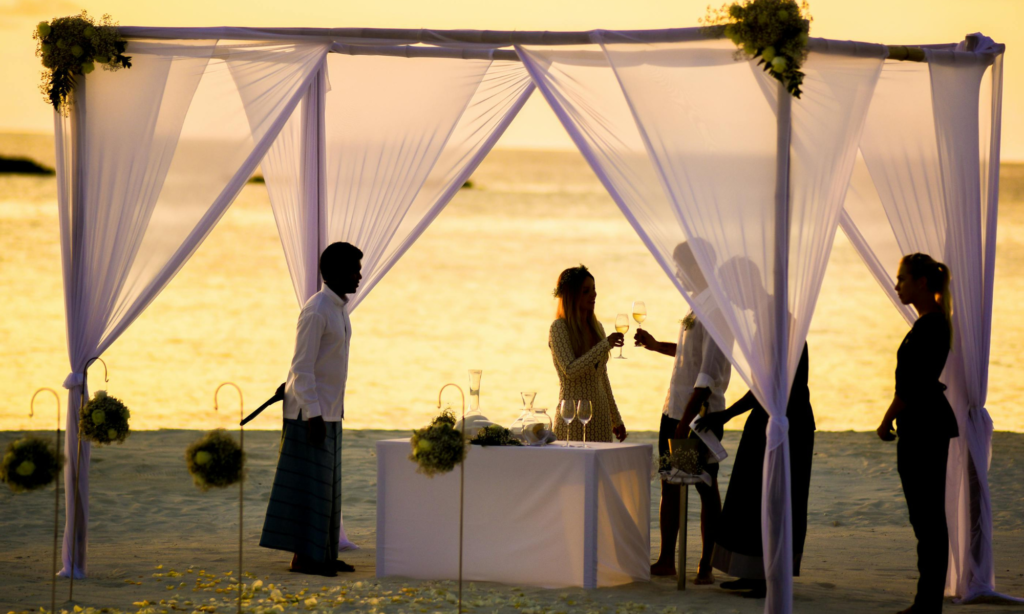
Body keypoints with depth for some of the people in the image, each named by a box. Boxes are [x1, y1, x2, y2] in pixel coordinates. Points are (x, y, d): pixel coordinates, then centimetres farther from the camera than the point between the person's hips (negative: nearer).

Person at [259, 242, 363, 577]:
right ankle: (302, 555, -5)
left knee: (327, 484, 10)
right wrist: (313, 414, -22)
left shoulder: (339, 308, 12)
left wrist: (328, 412, 19)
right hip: (310, 410, -9)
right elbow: (302, 367, -19)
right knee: (307, 484, -7)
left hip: (329, 411, 9)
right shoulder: (316, 311, -17)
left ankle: (322, 555, 14)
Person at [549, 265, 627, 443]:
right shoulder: (559, 328, -7)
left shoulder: (596, 327, 14)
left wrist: (616, 420, 20)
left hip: (600, 414, 6)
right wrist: (605, 345, -20)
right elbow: (570, 370, -19)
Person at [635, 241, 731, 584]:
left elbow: (708, 372, -22)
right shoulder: (700, 305, 14)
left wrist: (686, 421, -26)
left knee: (706, 487, -2)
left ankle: (705, 566, 3)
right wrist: (657, 346, 27)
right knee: (669, 486, 11)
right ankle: (666, 561, 18)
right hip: (675, 411, 9)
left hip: (701, 414, -9)